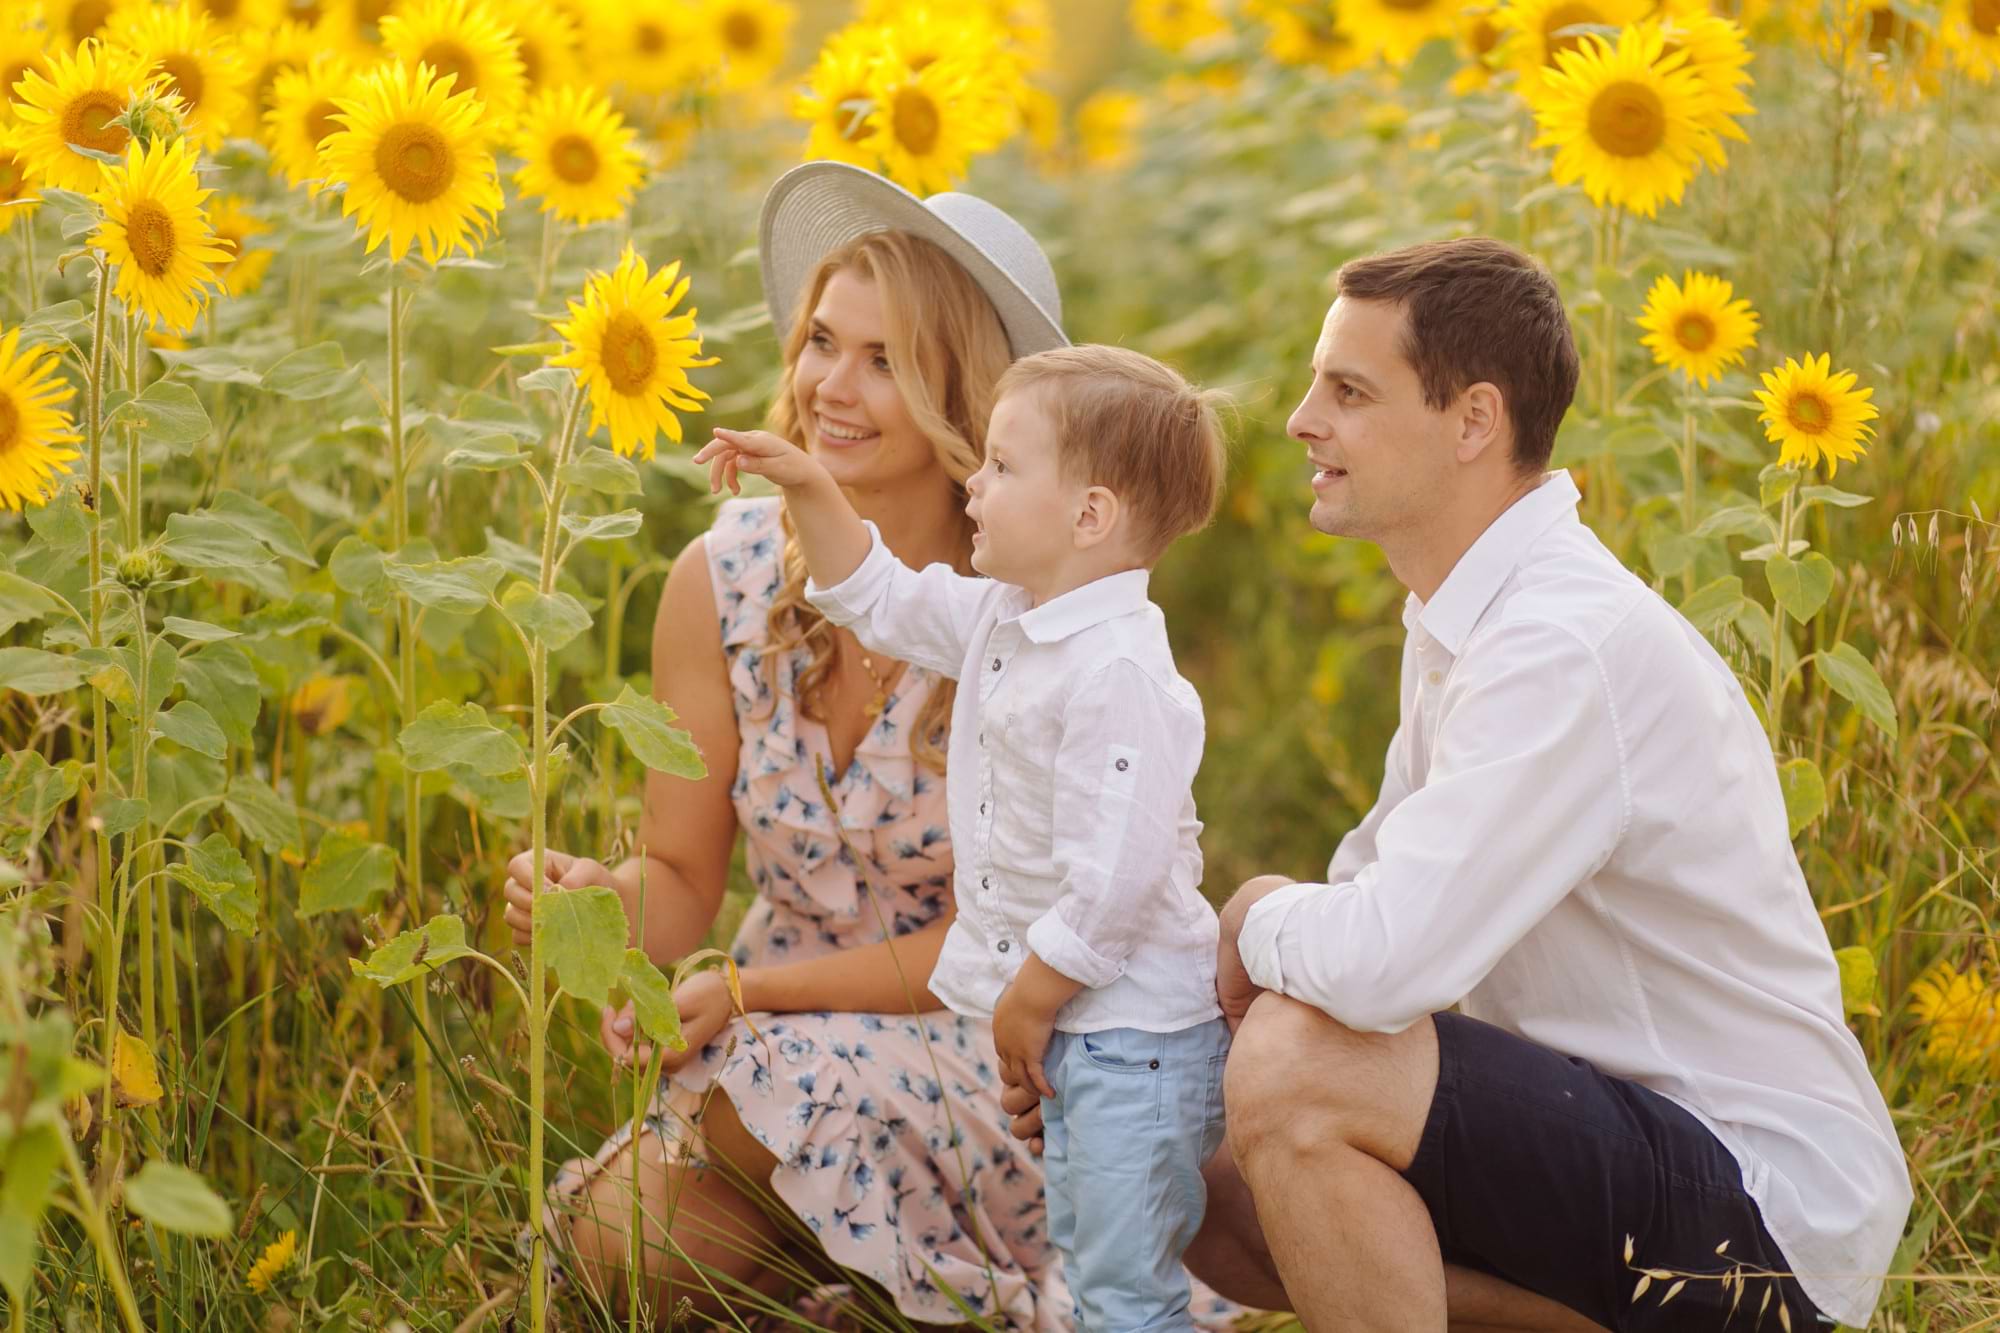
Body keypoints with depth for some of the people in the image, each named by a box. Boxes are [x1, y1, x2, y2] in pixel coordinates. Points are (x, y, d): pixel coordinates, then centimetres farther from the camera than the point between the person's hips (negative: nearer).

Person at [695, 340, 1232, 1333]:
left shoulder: (1120, 674, -25)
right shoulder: (1003, 621, 6)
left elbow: (1115, 877, -27)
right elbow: (880, 599, 24)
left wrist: (1029, 1000, -15)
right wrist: (809, 489, 13)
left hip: (1136, 1031, -10)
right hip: (1074, 1025, 10)